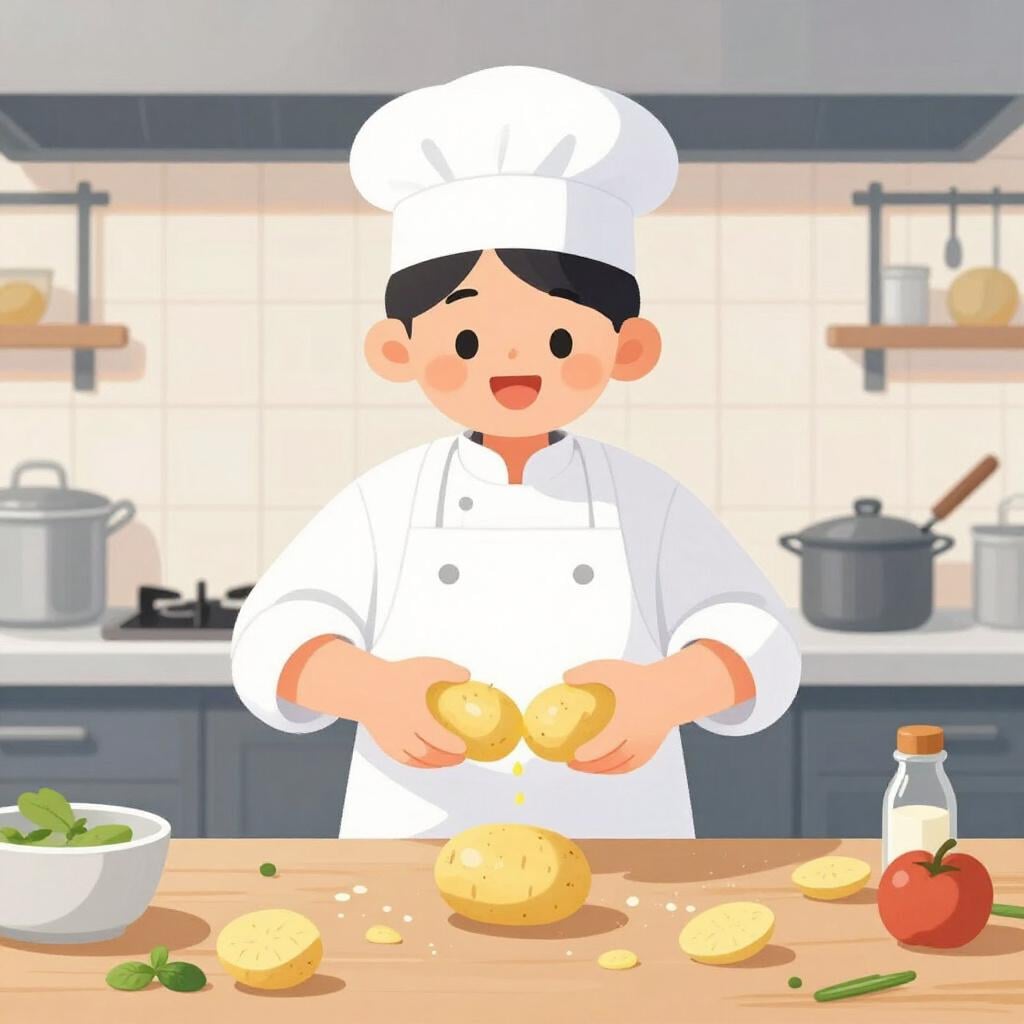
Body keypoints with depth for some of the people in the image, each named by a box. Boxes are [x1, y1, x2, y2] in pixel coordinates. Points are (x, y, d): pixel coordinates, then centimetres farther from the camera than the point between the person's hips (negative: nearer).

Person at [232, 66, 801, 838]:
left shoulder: (648, 504, -2)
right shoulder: (386, 504, -2)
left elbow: (755, 646, -10)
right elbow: (278, 640, -11)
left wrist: (664, 693, -33)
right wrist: (374, 689, -33)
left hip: (616, 852, 0)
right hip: (419, 852, 0)